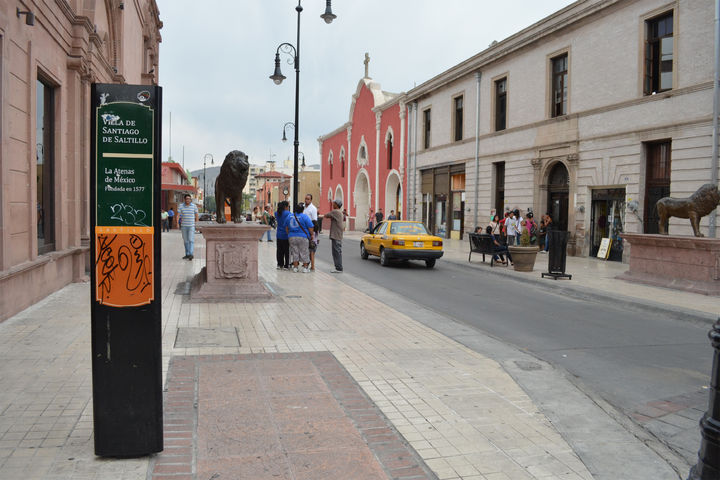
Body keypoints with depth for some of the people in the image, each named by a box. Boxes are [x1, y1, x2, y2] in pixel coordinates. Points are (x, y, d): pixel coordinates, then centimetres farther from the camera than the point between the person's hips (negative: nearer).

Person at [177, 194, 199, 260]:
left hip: (191, 226, -2)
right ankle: (187, 254, 17)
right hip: (183, 226, 2)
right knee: (186, 241, 9)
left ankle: (191, 254, -19)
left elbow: (196, 216, 7)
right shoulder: (181, 206, 0)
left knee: (191, 240, -13)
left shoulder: (194, 206, -2)